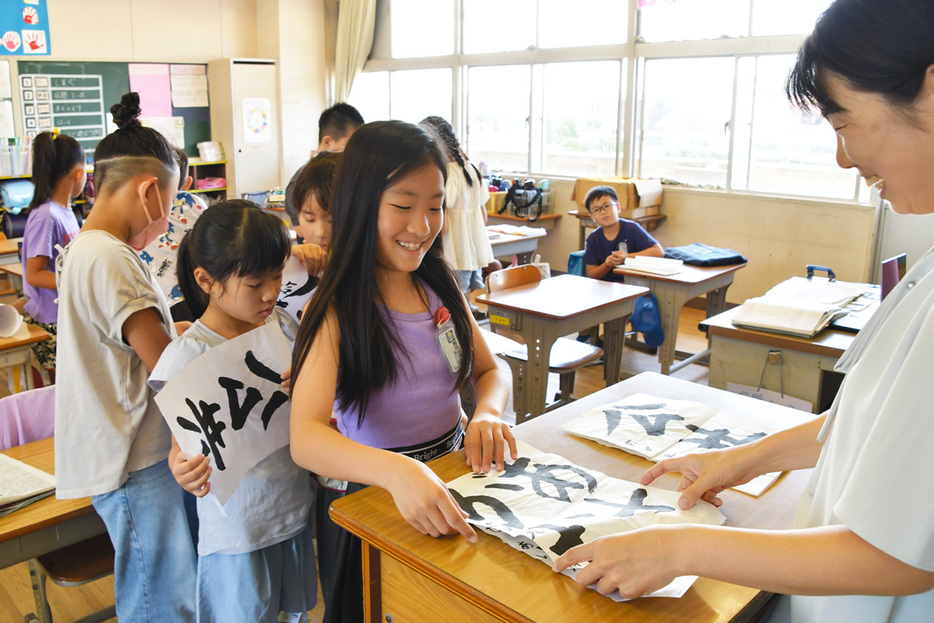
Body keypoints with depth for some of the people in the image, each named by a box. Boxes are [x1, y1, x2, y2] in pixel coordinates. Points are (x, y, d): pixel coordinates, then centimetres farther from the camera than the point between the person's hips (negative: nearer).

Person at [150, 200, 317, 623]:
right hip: (236, 528, -5)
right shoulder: (189, 354, -17)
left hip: (294, 509, 5)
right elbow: (184, 441, -14)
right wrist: (182, 469, -36)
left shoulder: (281, 324, -1)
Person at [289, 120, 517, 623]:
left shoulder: (441, 286, 0)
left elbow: (490, 370, 7)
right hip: (381, 500, -5)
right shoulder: (335, 311, -19)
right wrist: (396, 470, -49)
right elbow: (305, 440, -30)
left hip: (456, 477, 6)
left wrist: (487, 413, -17)